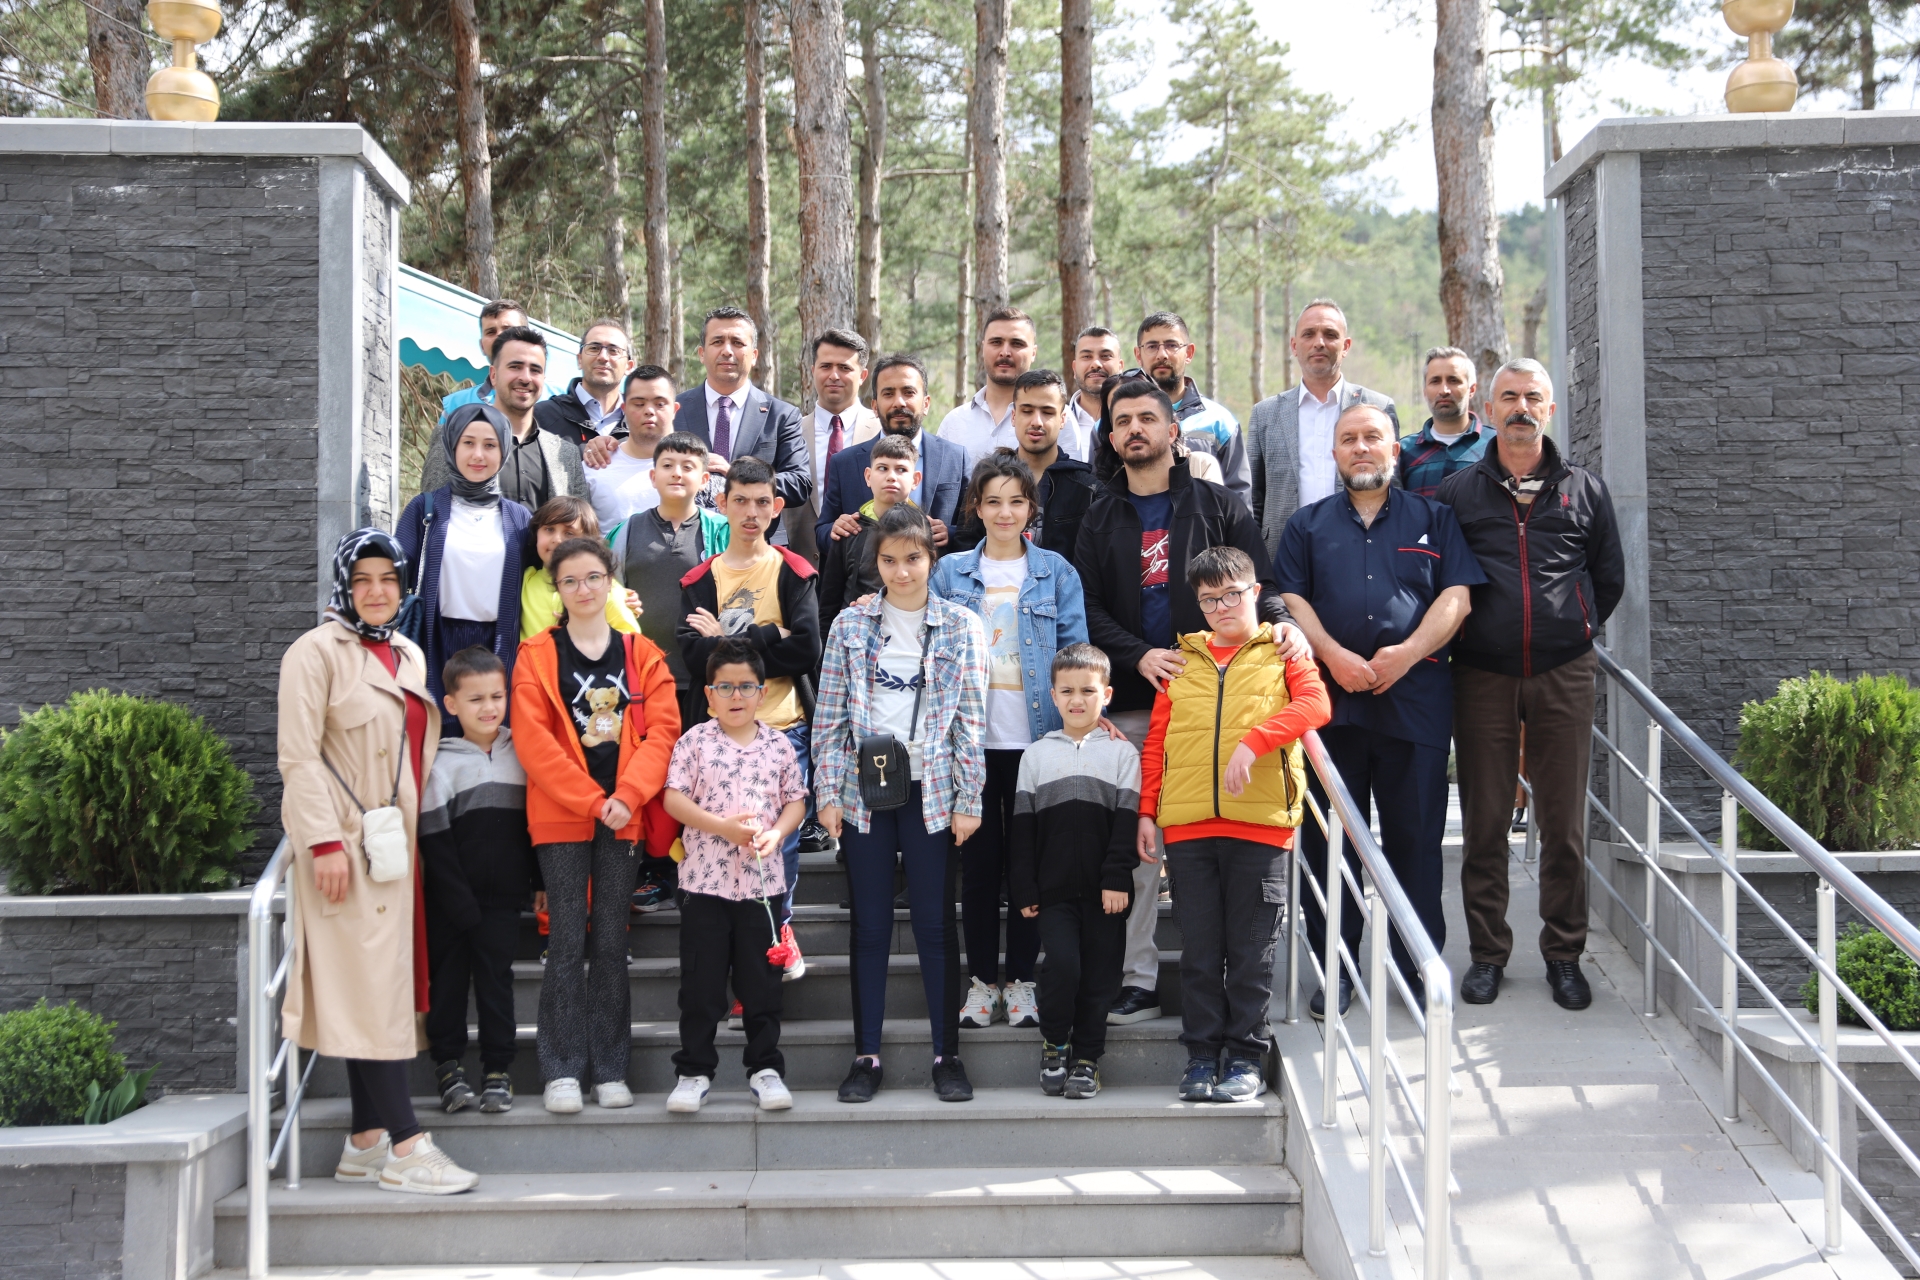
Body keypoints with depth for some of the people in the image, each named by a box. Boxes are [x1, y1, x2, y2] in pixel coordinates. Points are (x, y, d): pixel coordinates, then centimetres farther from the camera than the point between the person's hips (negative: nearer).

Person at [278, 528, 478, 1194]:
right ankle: (405, 1148, -11)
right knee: (373, 989, -10)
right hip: (346, 841, -7)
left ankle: (365, 1144, 14)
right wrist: (325, 840, -19)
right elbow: (298, 756, -12)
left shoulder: (409, 656, 17)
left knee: (377, 989, 8)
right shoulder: (316, 652, -6)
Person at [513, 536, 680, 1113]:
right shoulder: (537, 655, 2)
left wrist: (627, 795, -14)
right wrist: (590, 801, -12)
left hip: (622, 816, 2)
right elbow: (533, 741, -7)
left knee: (612, 941, 6)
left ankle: (610, 1069, 12)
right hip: (560, 815, -2)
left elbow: (662, 729, 0)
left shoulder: (642, 655, 8)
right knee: (567, 941, -1)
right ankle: (563, 1070, 5)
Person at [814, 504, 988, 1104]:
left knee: (936, 923, 3)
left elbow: (971, 722, 2)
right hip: (864, 790, 1)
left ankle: (947, 1054, 11)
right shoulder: (850, 624, 5)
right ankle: (866, 1055, 13)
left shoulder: (961, 627, 3)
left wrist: (967, 801, -2)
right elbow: (830, 716, 5)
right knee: (869, 925, 6)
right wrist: (828, 794, -1)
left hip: (931, 791, -1)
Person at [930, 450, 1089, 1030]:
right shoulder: (950, 572, 7)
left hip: (1035, 737, -1)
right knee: (978, 860, 5)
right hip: (971, 738, 1)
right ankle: (982, 980, 16)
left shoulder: (1056, 573, 5)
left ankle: (1022, 980, 15)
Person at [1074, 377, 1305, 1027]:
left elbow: (1259, 584, 6)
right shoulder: (1101, 517, 15)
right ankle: (1138, 979, 7)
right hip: (1129, 705, 2)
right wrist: (1139, 656, -11)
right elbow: (1088, 607, 7)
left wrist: (1283, 623, -17)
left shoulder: (1218, 507, 10)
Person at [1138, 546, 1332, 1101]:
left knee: (1252, 950, 2)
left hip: (1260, 824, -2)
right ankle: (1203, 1055, 15)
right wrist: (1147, 812, 6)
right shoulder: (1182, 660, 17)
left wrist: (1252, 742, -23)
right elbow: (1157, 741, 15)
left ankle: (1246, 1056, 11)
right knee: (1200, 950, 6)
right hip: (1187, 826, 3)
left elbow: (1315, 704, -11)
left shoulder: (1283, 652, 8)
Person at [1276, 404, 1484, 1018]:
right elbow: (1290, 599, 5)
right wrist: (1333, 655, -12)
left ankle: (1419, 966, 11)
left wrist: (1407, 653, -12)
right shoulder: (1308, 524, 17)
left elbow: (1456, 596, 3)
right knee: (1329, 836, 1)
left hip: (1416, 695, -1)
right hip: (1331, 696, 1)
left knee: (1416, 833, 0)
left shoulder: (1434, 519, 14)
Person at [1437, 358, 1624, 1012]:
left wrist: (1573, 634, 13)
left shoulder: (1584, 489, 9)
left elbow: (1610, 578, 16)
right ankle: (1487, 952, 14)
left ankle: (1564, 953, 14)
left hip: (1563, 674, 0)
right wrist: (1464, 635, 6)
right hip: (1482, 676, 0)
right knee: (1484, 821, 3)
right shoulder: (1457, 492, 7)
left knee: (1564, 822, 3)